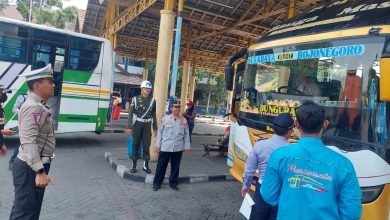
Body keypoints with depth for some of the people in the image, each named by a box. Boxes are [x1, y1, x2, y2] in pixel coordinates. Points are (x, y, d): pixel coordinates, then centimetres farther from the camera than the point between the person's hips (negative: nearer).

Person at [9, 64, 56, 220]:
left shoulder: (40, 106, 13)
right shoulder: (33, 107, -19)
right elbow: (29, 141, -29)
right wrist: (40, 171, -34)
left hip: (35, 166, 10)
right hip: (30, 168, -10)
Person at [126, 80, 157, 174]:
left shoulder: (152, 100, 6)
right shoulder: (136, 99, -2)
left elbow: (153, 115, 10)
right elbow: (131, 113, -4)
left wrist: (155, 128, 9)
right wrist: (129, 127, -9)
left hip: (147, 125, 2)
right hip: (137, 124, -2)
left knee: (146, 145, 2)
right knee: (136, 144, 5)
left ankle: (146, 165, 13)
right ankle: (134, 165, 14)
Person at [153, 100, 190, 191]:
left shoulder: (184, 120, 4)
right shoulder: (165, 118, -1)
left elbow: (186, 134, 7)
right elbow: (160, 132, 2)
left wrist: (186, 147, 5)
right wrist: (158, 145, -1)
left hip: (178, 148, 2)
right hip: (165, 147, -2)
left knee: (175, 167, 11)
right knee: (161, 166, 5)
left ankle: (173, 183, 27)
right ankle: (157, 183, 18)